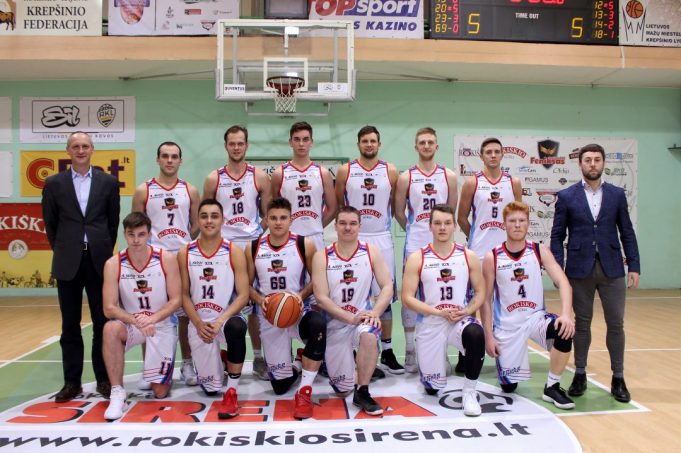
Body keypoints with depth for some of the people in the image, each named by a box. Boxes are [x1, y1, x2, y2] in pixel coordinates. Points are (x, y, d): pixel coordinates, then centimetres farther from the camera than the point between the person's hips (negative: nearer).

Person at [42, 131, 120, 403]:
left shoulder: (108, 182, 4)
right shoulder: (54, 184, 4)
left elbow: (113, 222, 8)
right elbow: (50, 224, 10)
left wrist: (105, 251, 7)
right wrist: (62, 251, 9)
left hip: (99, 261, 0)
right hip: (68, 263, 1)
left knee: (103, 323, 5)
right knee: (70, 325, 7)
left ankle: (104, 379, 16)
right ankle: (72, 381, 17)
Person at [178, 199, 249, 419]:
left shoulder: (234, 252, -7)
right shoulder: (185, 254, 0)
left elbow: (243, 295, -10)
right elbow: (184, 295, 2)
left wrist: (220, 320, -23)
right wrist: (199, 324, -12)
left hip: (227, 318, -2)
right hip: (198, 323, 2)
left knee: (236, 327, -40)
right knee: (210, 388, 5)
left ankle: (232, 392, -24)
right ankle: (219, 360, 41)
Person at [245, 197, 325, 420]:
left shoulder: (304, 245, -7)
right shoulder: (253, 248, -2)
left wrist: (302, 295, -18)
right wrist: (261, 300, -15)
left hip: (299, 312, -2)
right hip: (269, 318, 2)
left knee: (318, 323, -40)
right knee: (279, 385, 4)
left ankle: (304, 392, -24)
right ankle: (299, 365, 43)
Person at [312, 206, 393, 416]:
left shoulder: (371, 252, -2)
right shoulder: (321, 256, -6)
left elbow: (387, 286, -6)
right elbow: (321, 297, -13)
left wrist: (375, 312, -24)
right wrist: (350, 317, -24)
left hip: (363, 318, 0)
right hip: (334, 324, 0)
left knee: (369, 335, -38)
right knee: (342, 390, 5)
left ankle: (362, 392, -17)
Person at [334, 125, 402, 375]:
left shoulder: (390, 171, 4)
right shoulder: (345, 171, 2)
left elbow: (396, 205, 12)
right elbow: (337, 205, 9)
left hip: (381, 239, 1)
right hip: (353, 239, 0)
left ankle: (387, 352, 13)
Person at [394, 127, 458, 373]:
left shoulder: (449, 176, 6)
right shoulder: (406, 178, 2)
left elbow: (452, 210, 12)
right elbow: (399, 212, 7)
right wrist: (414, 230, 10)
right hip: (414, 245, -1)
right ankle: (410, 351, 10)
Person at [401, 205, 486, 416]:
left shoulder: (468, 256, 1)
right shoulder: (417, 258, -5)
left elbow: (480, 292, 6)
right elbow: (407, 298, -9)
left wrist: (466, 311, -14)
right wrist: (440, 312, -18)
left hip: (461, 319, 1)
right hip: (430, 323, 0)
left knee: (476, 334, -36)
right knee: (433, 387, 5)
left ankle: (470, 393, -15)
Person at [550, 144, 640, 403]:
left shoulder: (617, 195, 6)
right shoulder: (566, 197, 2)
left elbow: (627, 233, 7)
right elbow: (557, 235, 1)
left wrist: (634, 267, 1)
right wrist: (558, 269, -7)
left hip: (612, 269, 1)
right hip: (580, 269, -1)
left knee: (616, 324, 4)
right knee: (582, 324, 8)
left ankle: (618, 379, 17)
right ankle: (580, 375, 20)